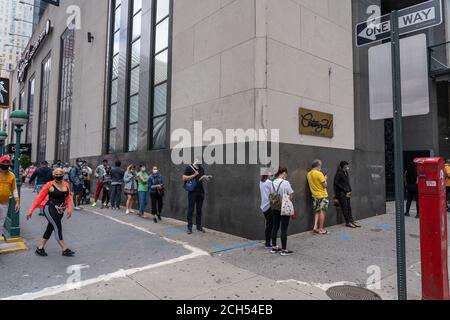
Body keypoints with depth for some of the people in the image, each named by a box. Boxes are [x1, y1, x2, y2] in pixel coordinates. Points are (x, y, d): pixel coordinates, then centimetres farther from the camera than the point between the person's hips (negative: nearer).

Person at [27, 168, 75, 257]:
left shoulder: (66, 184, 3)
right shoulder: (50, 185, -12)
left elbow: (68, 197, 8)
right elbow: (40, 197, -8)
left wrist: (69, 208, -6)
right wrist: (31, 210, -9)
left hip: (60, 210, 6)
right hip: (50, 209, -6)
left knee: (50, 228, 13)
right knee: (57, 227, -9)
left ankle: (40, 248, 28)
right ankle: (65, 250, -2)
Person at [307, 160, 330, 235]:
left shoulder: (309, 174, 5)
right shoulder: (319, 174, -17)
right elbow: (325, 185, -14)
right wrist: (325, 179, 3)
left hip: (315, 195, 7)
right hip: (322, 195, -7)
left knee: (317, 212, 14)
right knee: (322, 212, 0)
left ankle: (315, 227, 8)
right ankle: (321, 229, 3)